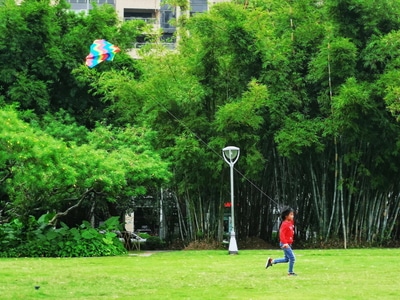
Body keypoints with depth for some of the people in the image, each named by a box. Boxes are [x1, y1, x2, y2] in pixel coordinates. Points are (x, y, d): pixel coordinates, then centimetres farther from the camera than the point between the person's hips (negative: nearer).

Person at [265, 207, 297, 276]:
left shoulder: (290, 223, 11)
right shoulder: (285, 224, -17)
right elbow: (282, 234, -25)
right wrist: (285, 243, -32)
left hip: (288, 244, 10)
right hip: (285, 244, -10)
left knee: (286, 259, 16)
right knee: (292, 258, -7)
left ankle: (271, 261, 22)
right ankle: (290, 272, 5)